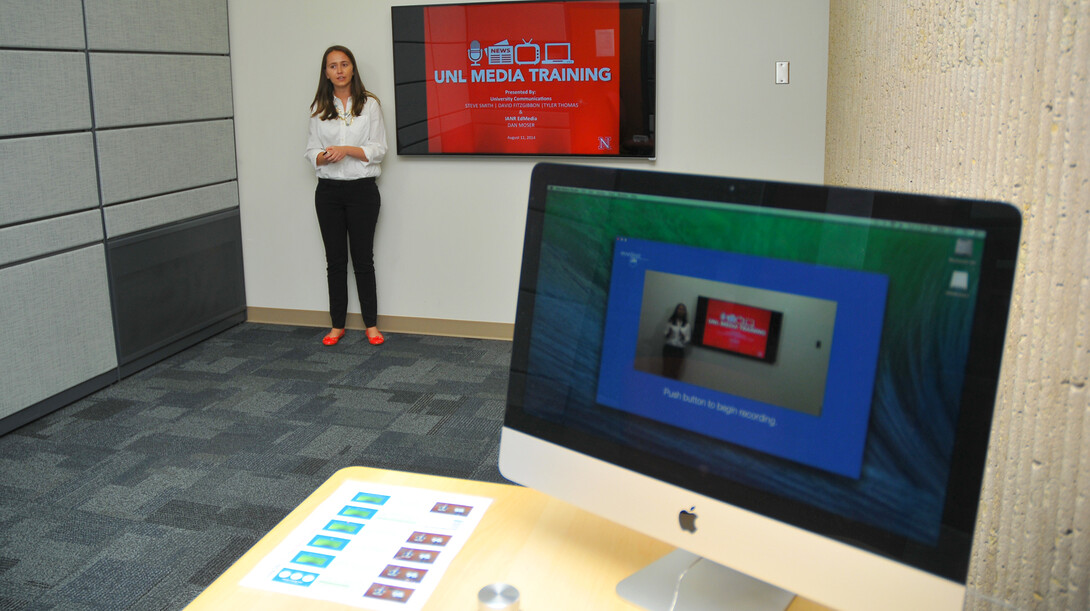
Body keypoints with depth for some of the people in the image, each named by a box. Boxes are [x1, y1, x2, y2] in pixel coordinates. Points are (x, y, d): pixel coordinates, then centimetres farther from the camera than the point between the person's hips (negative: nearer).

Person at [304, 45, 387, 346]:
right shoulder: (319, 109, 8)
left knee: (363, 259, 2)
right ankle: (337, 325, 16)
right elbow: (311, 151, 6)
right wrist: (324, 156, -16)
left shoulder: (370, 104, 1)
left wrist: (347, 149, -17)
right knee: (335, 260, 7)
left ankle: (371, 324, 11)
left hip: (362, 189, -2)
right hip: (329, 191, 2)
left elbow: (379, 149, -4)